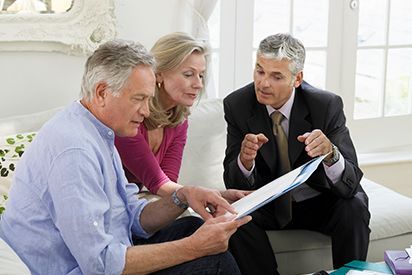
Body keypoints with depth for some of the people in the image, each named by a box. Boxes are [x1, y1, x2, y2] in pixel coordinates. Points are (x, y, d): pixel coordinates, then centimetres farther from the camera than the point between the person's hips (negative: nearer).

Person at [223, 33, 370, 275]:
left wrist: (331, 154, -45)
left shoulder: (327, 105, -19)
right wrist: (245, 161, -38)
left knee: (354, 208, -30)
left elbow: (351, 183, -23)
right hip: (268, 204, 1)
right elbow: (233, 183, -14)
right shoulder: (237, 105, -13)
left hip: (320, 202, -1)